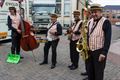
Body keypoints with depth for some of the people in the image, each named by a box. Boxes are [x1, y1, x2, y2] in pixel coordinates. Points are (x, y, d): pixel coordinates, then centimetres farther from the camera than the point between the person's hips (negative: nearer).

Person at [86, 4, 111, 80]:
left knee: (98, 73, 4)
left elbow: (108, 39, -14)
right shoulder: (90, 22, 10)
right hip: (89, 51, 6)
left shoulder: (106, 22, -10)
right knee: (90, 72, 14)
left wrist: (103, 53, -19)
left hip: (99, 52, -6)